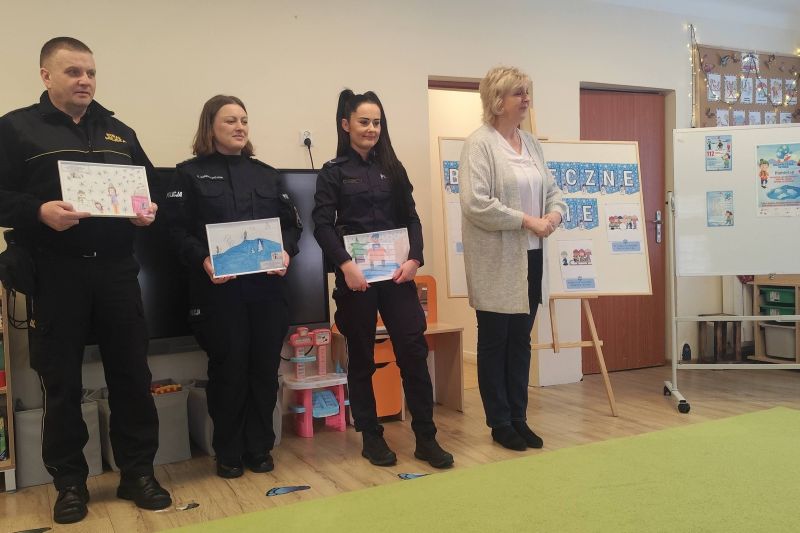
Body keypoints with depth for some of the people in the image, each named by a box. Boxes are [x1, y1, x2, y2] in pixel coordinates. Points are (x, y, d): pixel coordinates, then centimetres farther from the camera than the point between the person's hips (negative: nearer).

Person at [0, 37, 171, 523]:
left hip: (117, 270, 3)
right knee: (62, 382, 6)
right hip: (56, 274, -3)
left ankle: (139, 472, 20)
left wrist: (151, 210, -3)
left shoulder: (119, 132, 15)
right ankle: (70, 482, 21)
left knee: (132, 374, 6)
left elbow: (152, 186, 18)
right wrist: (39, 212, -21)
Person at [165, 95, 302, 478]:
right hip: (218, 288, -3)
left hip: (267, 285, 4)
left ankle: (260, 446, 20)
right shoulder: (190, 173, 5)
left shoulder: (267, 174, 16)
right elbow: (177, 229, -4)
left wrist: (286, 251, -7)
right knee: (229, 368, 1)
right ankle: (228, 452, 16)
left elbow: (292, 223, 13)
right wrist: (203, 259, -20)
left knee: (265, 366, 6)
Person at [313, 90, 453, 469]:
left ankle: (426, 438, 6)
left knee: (414, 350, -3)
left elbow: (411, 218, 9)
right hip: (355, 276, -2)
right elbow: (322, 225, -7)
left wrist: (414, 258, -7)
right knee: (361, 357, 6)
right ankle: (371, 437, 19)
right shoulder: (333, 172, 3)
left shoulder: (392, 168, 14)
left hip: (396, 272, 3)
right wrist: (345, 264, -20)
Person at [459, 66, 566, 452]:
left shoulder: (531, 143, 12)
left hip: (530, 255, 7)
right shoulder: (479, 143, -10)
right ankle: (500, 423, 19)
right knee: (495, 341, 6)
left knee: (521, 340, 13)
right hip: (496, 260, -7)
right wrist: (527, 221, -17)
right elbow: (476, 204, -21)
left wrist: (555, 213, -6)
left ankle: (518, 418, 25)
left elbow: (551, 188, 16)